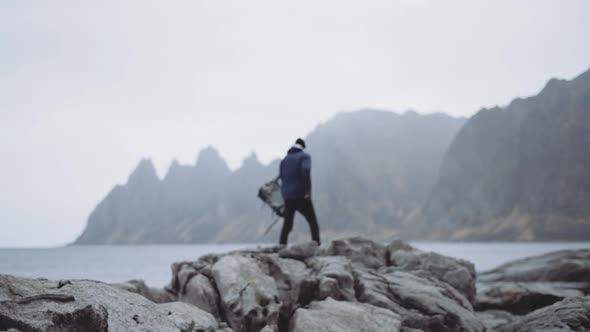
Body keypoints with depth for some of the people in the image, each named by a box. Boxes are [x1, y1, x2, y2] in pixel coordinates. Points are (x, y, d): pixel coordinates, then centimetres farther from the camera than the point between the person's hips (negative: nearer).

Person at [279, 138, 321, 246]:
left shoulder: (285, 159, 16)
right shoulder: (304, 156, -2)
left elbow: (281, 176, 12)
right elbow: (306, 171, -20)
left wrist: (285, 192, 12)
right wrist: (307, 191, -19)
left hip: (287, 197, 5)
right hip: (301, 196, -5)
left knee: (287, 224, 12)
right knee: (313, 221, 2)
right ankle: (316, 244, -8)